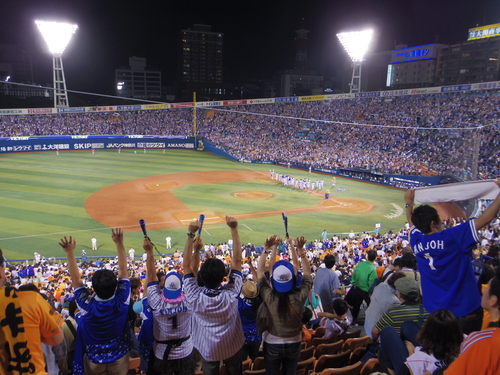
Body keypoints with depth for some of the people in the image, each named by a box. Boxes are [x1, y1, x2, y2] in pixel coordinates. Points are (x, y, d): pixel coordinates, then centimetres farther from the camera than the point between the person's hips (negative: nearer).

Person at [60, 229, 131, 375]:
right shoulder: (121, 302, -26)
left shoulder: (87, 305, -27)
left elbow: (76, 279, -16)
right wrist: (119, 244, -19)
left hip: (94, 360, 0)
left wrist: (70, 252, -14)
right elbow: (123, 271, -19)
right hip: (119, 358, 0)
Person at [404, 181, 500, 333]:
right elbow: (485, 219, -16)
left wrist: (409, 203, 34)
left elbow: (412, 223, 20)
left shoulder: (416, 241, -3)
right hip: (465, 310, -5)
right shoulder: (452, 237, -19)